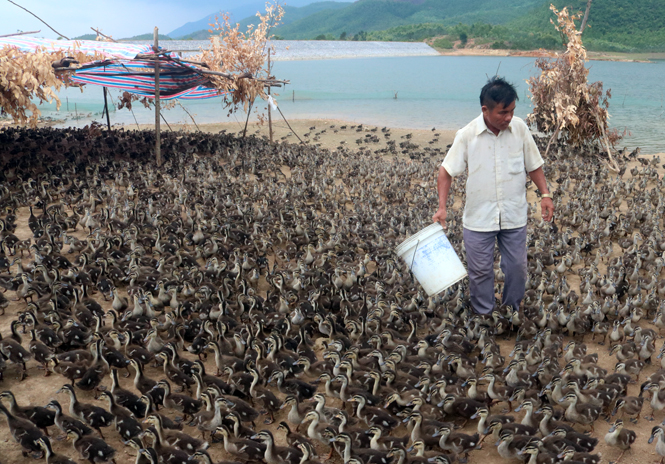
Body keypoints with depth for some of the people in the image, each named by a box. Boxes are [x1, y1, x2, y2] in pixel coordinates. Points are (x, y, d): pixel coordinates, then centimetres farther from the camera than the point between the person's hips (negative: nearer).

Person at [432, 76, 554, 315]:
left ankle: (513, 311, 35)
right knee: (480, 270, 9)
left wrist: (545, 194, -1)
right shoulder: (467, 135, -13)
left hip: (514, 215, 2)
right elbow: (447, 171, -7)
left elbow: (534, 165, 5)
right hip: (479, 217, -2)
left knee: (517, 267, 13)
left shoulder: (520, 128, -7)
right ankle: (483, 317, 27)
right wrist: (442, 206, -16)